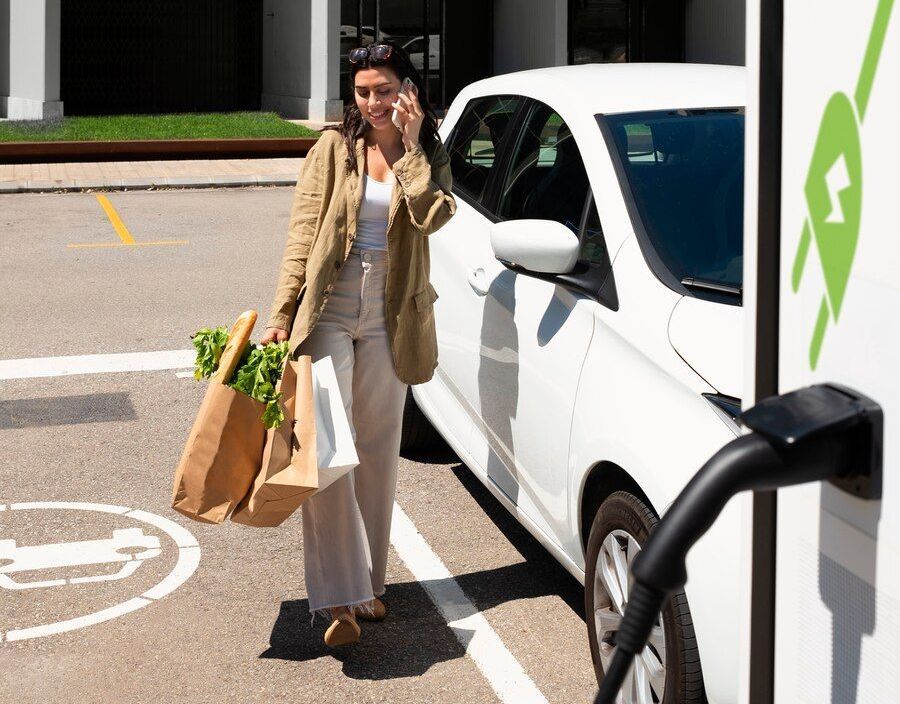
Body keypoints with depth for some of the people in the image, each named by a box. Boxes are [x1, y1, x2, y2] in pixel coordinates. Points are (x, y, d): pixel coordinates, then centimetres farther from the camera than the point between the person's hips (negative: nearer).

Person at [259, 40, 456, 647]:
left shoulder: (429, 157, 7)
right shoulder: (334, 147, 1)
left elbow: (432, 215, -13)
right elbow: (303, 231, -1)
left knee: (378, 451, 10)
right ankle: (339, 598, -12)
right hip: (328, 307, -2)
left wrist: (412, 145, -14)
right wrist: (282, 314, -7)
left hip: (389, 317, 2)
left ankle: (368, 583, 23)